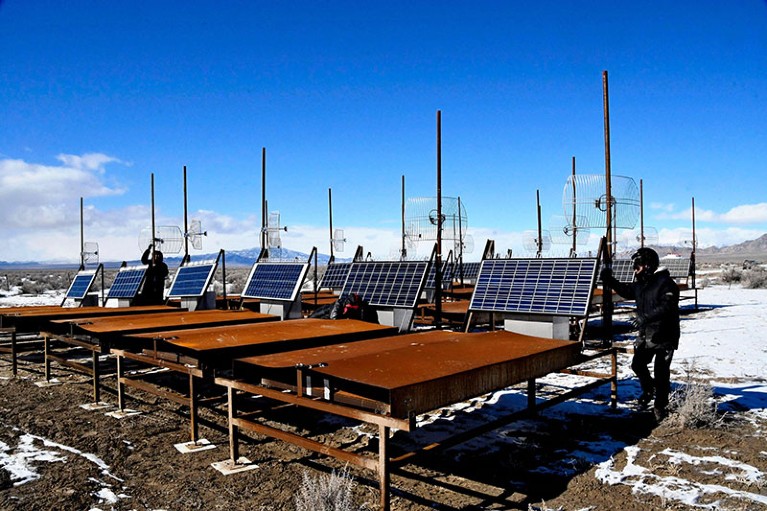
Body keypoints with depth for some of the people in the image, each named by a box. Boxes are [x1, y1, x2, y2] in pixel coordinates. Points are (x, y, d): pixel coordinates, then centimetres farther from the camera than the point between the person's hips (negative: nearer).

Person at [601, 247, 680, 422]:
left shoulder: (665, 283, -17)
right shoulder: (640, 284, 9)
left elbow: (667, 307, -27)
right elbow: (626, 291, 27)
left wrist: (646, 317, -32)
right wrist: (610, 281, 17)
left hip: (664, 336, -7)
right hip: (645, 335, 7)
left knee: (661, 372, 1)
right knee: (638, 364, 9)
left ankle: (660, 406, 16)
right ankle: (649, 389, 37)